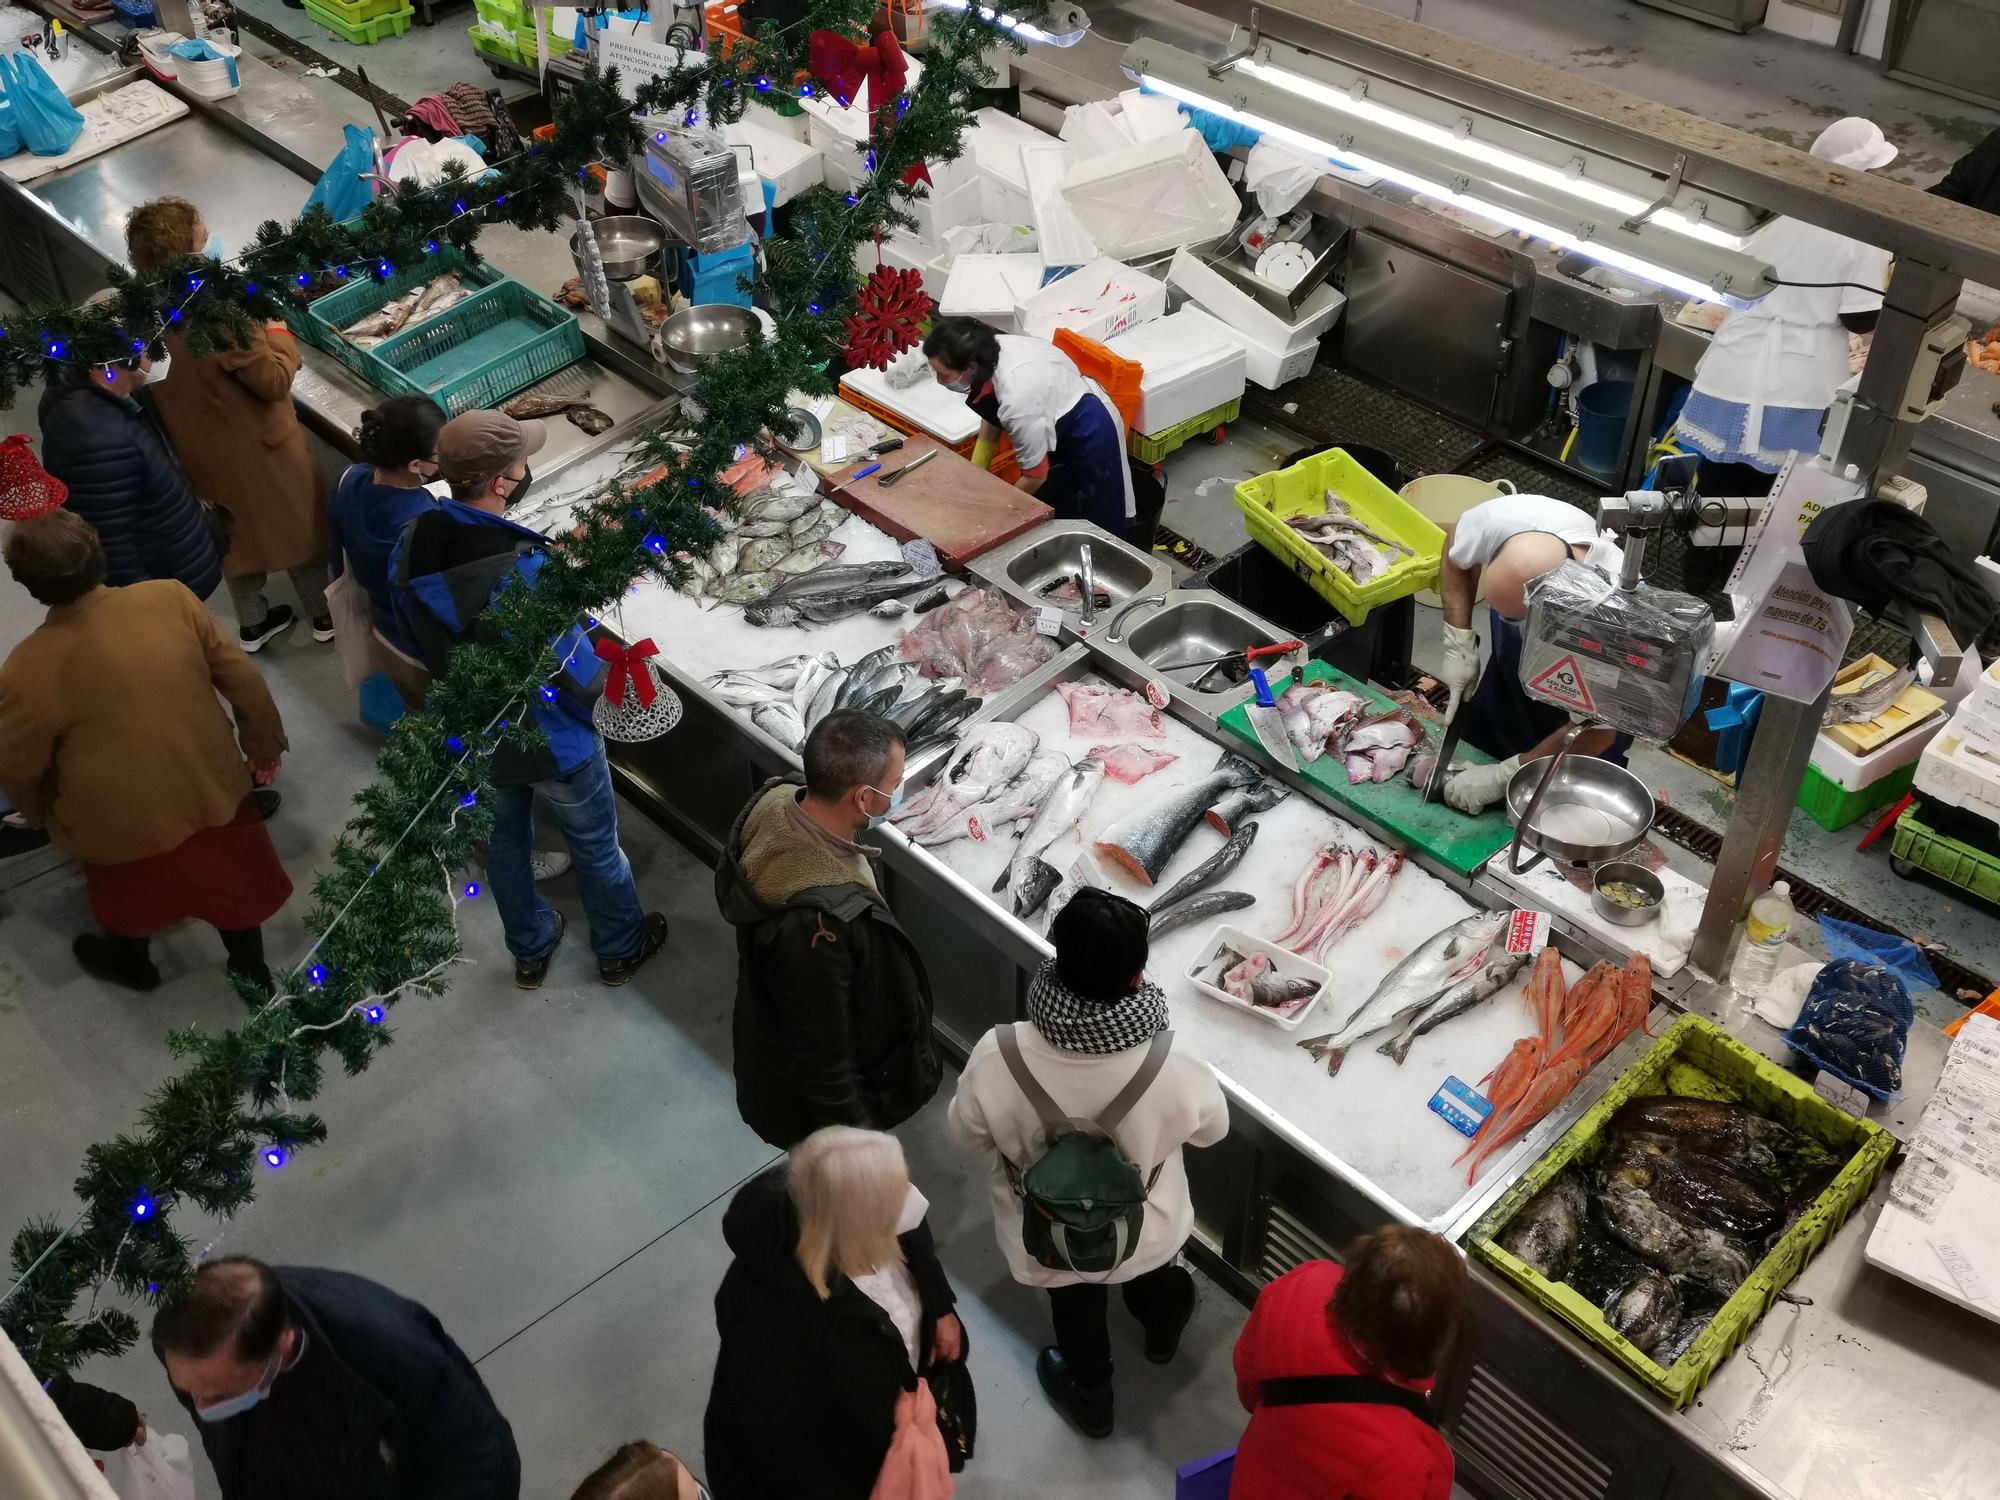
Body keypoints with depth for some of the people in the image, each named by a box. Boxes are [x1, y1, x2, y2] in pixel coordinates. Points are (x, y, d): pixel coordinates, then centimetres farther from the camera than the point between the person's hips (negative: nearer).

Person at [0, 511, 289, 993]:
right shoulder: (170, 597, -20)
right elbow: (241, 677, -9)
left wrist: (43, 815, 10)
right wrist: (263, 741, 8)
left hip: (126, 820, -2)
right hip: (211, 785, 2)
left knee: (129, 891, 30)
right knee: (230, 878, 27)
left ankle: (131, 960, 58)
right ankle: (252, 971, 49)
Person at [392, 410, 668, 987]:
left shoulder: (411, 546, -17)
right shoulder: (526, 572, -38)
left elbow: (415, 635, 0)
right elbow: (575, 675, -28)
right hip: (551, 742, -5)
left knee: (504, 839, 29)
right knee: (595, 845, 22)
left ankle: (530, 950, 51)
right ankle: (620, 949, 45)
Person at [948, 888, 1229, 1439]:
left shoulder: (998, 1058, -37)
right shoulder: (1173, 1065, -37)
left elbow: (970, 1130, -15)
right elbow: (1212, 1128, -14)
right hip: (1146, 1229, 1)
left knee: (1077, 1308, 33)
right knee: (1152, 1277, 37)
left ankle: (1090, 1396, 60)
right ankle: (1163, 1330, 69)